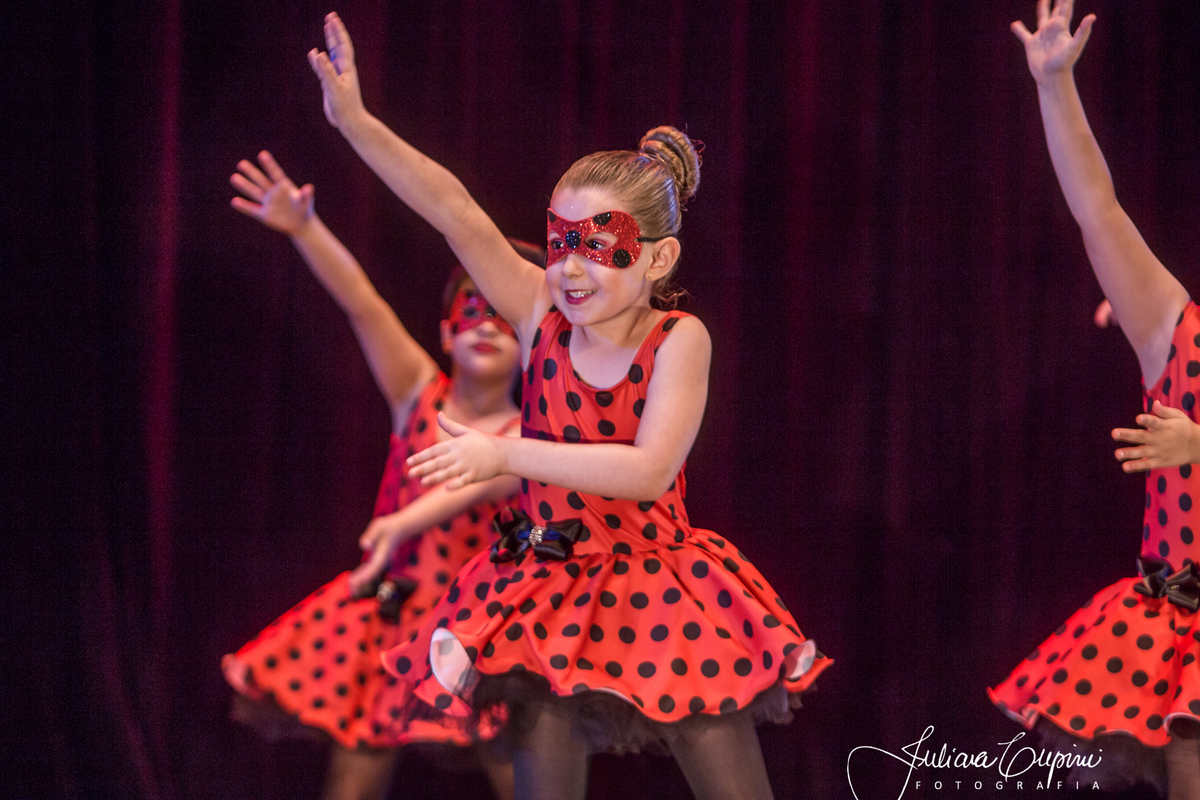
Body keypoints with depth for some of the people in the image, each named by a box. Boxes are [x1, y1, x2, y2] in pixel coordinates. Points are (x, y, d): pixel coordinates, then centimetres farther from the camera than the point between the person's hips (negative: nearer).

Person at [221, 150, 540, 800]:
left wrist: (405, 522, -41)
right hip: (386, 617, 3)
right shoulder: (419, 395, 3)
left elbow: (476, 482, -24)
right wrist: (304, 228, -20)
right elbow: (362, 303, -8)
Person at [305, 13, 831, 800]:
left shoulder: (680, 339, -12)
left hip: (658, 588, -2)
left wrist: (507, 454, -28)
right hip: (551, 589, 3)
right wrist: (357, 123, -20)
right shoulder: (543, 318, -3)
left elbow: (649, 471, -25)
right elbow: (458, 215, -12)